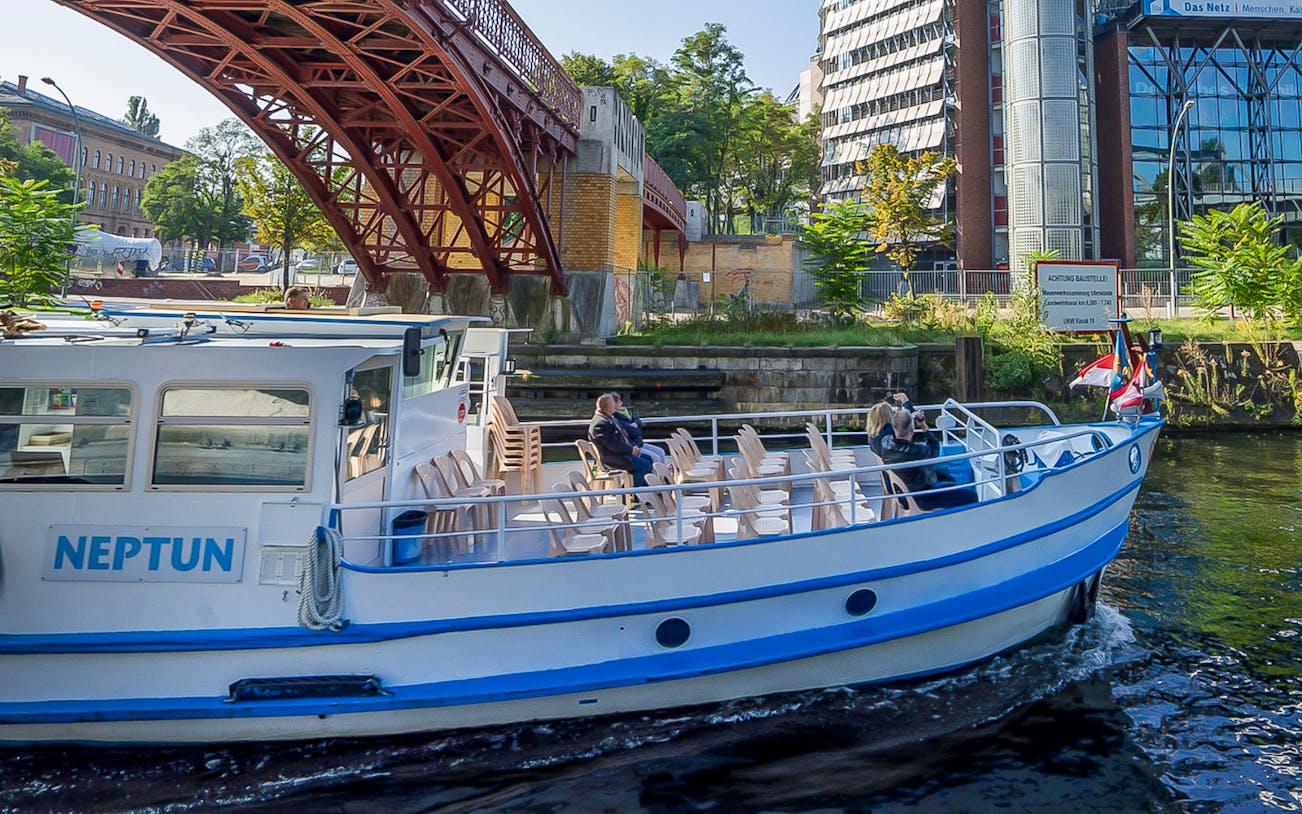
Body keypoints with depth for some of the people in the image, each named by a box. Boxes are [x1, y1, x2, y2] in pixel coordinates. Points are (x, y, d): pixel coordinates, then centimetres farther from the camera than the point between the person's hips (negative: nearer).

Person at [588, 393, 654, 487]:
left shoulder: (610, 418, 14)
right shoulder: (600, 423, -20)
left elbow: (623, 437, 20)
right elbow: (614, 445, -24)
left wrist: (634, 447, 4)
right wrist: (632, 449, -13)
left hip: (621, 452, 11)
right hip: (612, 459, -11)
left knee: (648, 458, 10)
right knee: (644, 465, -16)